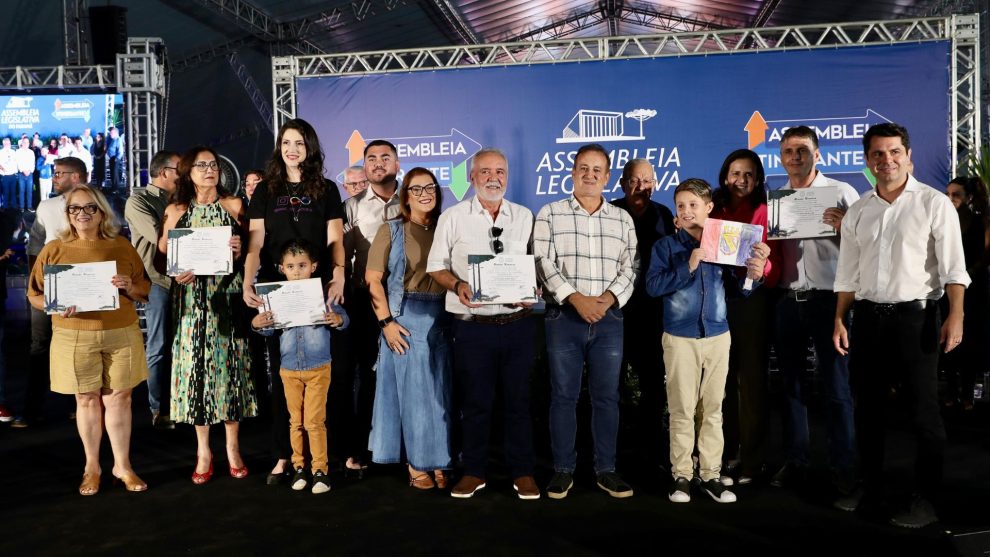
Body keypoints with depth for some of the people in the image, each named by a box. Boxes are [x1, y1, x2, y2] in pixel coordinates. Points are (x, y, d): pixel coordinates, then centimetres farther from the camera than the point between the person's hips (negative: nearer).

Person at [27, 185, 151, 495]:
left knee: (119, 399, 6)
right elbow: (34, 295, 4)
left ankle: (123, 465, 19)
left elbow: (145, 292, 9)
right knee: (87, 400, 9)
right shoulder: (54, 250, 2)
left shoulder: (122, 246, 5)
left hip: (121, 335, 1)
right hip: (75, 338, 0)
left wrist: (129, 286, -13)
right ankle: (92, 466, 24)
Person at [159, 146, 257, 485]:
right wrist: (176, 271, -11)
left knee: (228, 363, 2)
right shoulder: (176, 210, 7)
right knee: (196, 364, 1)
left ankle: (232, 447, 14)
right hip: (191, 297, 1)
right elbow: (164, 254, 9)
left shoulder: (233, 205, 6)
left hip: (226, 295, 0)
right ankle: (203, 450, 13)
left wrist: (240, 251, -12)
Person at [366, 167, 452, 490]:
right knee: (412, 390, 3)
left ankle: (439, 462, 18)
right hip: (407, 318, -2)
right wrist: (386, 321, -11)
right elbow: (373, 279, -2)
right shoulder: (391, 231, 3)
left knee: (441, 391, 6)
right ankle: (416, 464, 14)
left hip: (443, 318, 3)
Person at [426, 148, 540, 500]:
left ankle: (522, 472, 21)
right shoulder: (453, 218, 5)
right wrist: (457, 285, -13)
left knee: (518, 399, 8)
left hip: (518, 323, 1)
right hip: (472, 325, -1)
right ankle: (474, 471, 23)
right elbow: (436, 267, 5)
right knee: (475, 401, 8)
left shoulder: (525, 217, 9)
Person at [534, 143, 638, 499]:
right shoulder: (549, 214, 4)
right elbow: (543, 263, -5)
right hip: (564, 318, -2)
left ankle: (606, 469, 17)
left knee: (606, 396, 6)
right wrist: (576, 298, -16)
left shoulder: (623, 219, 12)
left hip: (609, 319, 2)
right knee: (564, 395, 3)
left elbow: (631, 266, 6)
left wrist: (608, 298, -12)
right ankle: (563, 470, 13)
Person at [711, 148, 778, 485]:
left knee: (752, 379, 0)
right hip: (716, 298, 3)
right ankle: (724, 455, 18)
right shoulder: (713, 211, 11)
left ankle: (751, 460, 8)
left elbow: (772, 264, -4)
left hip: (751, 299, -3)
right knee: (722, 378, 8)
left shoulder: (764, 212, 2)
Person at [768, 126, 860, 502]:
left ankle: (843, 468, 12)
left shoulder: (841, 192, -1)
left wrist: (842, 229, -24)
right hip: (787, 299, 4)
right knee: (791, 382, 10)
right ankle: (795, 463, 22)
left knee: (835, 385, 1)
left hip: (827, 298, -4)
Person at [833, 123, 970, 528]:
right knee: (867, 408, 12)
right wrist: (839, 320, 6)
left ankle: (925, 499, 14)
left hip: (915, 315, -4)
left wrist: (955, 316, -19)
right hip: (867, 317, 5)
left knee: (923, 411, 2)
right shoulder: (856, 212, 10)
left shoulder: (934, 203, -3)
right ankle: (870, 487, 26)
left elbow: (953, 266, -8)